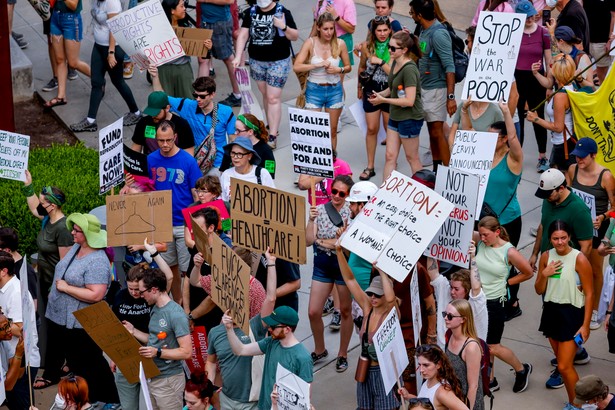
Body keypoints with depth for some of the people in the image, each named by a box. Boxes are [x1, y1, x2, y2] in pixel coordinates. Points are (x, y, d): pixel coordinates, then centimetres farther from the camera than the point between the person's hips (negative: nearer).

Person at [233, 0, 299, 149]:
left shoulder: (283, 12, -8)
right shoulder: (250, 12, 3)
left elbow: (295, 36, -4)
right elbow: (243, 35, 1)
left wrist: (283, 27, -24)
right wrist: (238, 57, -9)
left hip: (278, 62, -4)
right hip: (256, 61, 4)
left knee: (273, 98, -7)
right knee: (265, 95, 13)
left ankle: (273, 136, -5)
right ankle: (271, 127, 27)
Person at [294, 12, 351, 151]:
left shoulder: (340, 44, -6)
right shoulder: (310, 43, -10)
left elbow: (348, 67, 6)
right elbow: (296, 67, -16)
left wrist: (339, 70, -15)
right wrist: (318, 65, -24)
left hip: (335, 90, 2)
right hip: (314, 90, -2)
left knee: (332, 130, 11)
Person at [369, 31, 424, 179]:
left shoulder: (409, 69, -23)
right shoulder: (395, 63, 4)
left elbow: (409, 100, -25)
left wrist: (383, 99, -20)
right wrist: (381, 94, -1)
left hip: (410, 118, -9)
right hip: (395, 117, 9)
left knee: (412, 158, 6)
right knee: (390, 156, 8)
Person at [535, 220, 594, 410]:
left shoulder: (579, 259, -15)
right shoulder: (546, 257, 2)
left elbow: (589, 294, -10)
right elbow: (539, 291, 9)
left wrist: (585, 325, -12)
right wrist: (544, 275, -12)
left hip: (572, 314, -6)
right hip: (551, 311, 6)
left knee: (564, 366, -9)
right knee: (562, 361, 12)